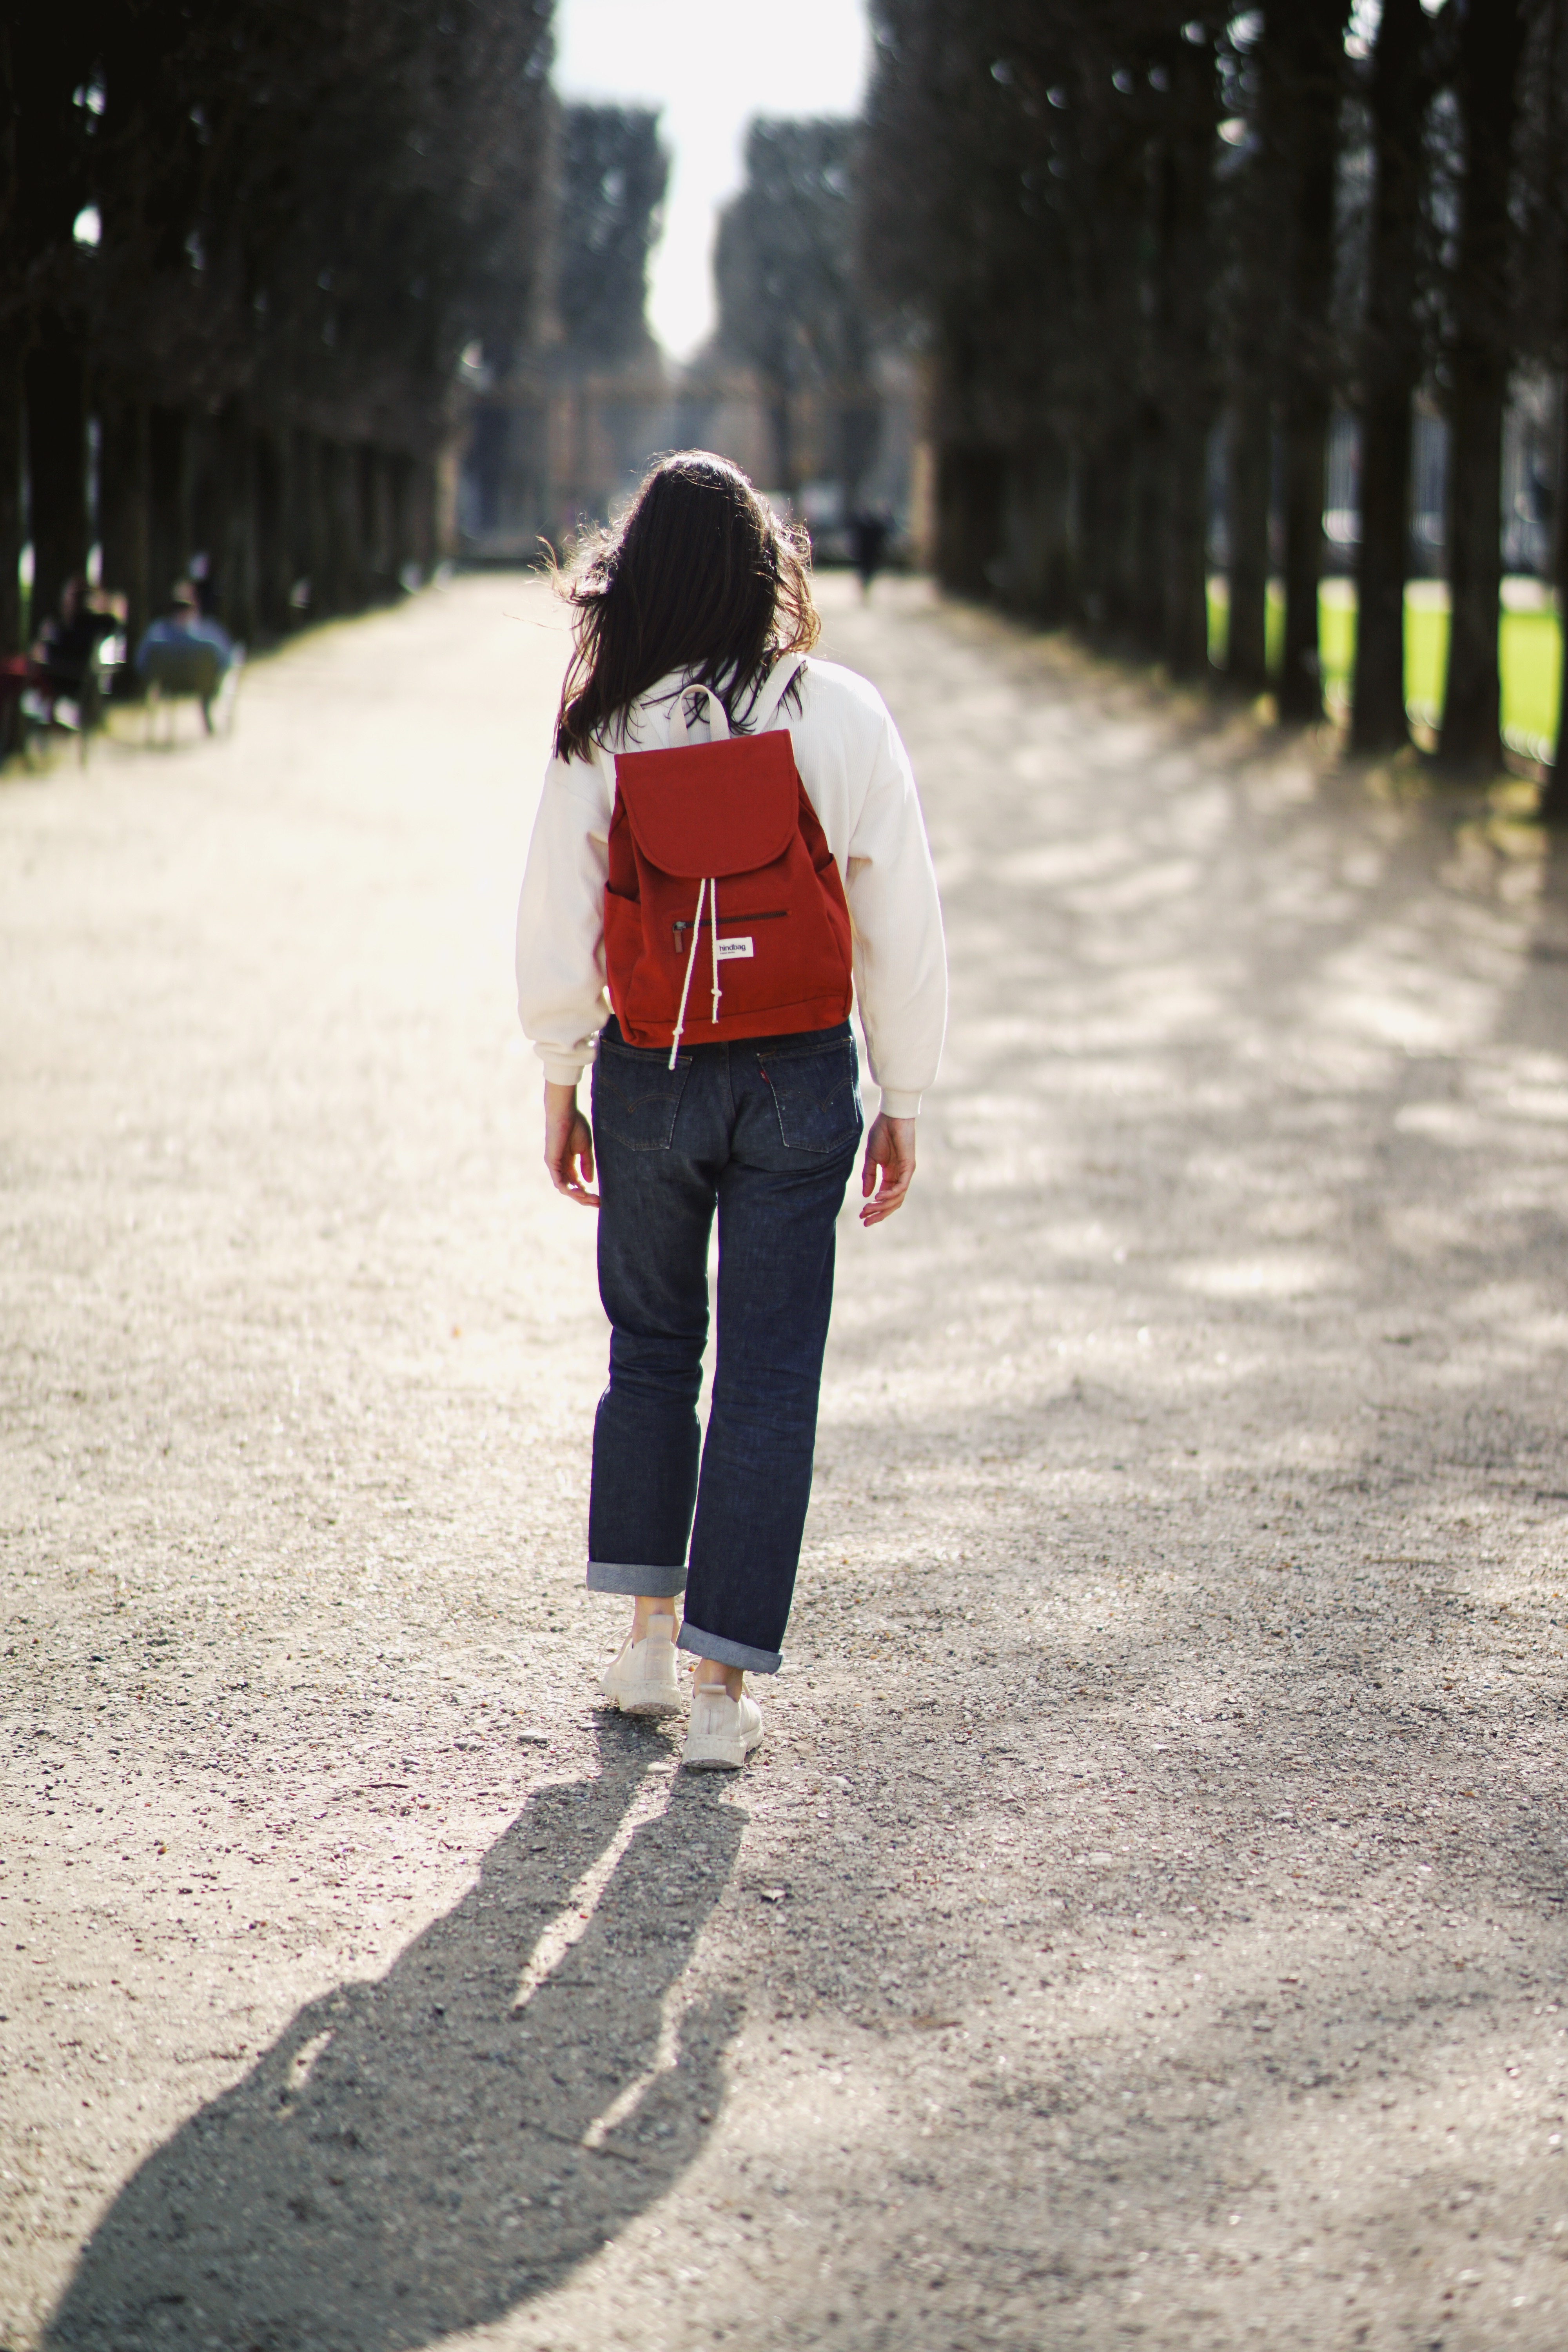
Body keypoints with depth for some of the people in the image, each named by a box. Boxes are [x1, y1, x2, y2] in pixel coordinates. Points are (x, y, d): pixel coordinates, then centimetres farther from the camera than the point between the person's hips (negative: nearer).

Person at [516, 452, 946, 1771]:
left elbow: (556, 927, -1)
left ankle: (648, 1636, 24)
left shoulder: (602, 735, -7)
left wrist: (560, 1087, 13)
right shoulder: (841, 717, -8)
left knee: (652, 1349, 19)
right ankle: (726, 1685, 5)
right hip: (800, 1079, -1)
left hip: (648, 1077, 1)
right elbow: (903, 929, -4)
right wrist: (904, 1104, 5)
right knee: (770, 1375, 5)